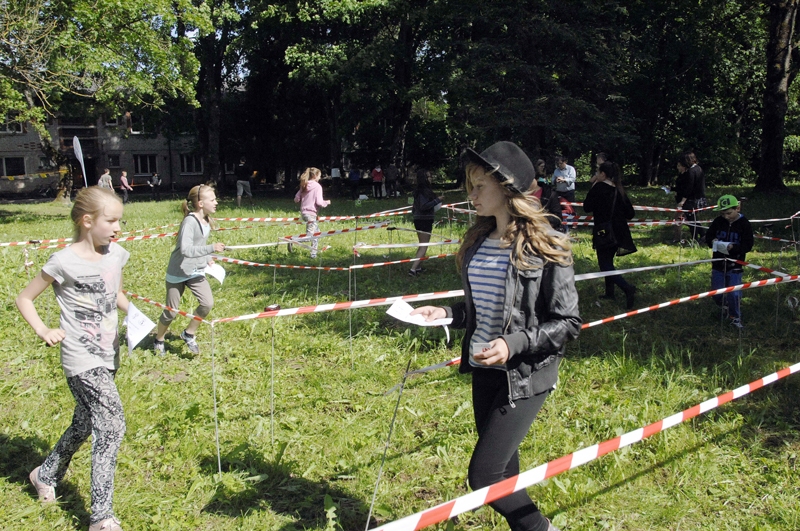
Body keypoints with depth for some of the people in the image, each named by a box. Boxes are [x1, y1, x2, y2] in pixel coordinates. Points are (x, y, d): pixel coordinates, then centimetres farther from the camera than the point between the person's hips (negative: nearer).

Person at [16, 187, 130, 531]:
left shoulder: (115, 255, 4)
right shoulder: (64, 262, -15)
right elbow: (24, 299, -4)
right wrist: (43, 331, -17)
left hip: (108, 356, 7)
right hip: (82, 360, -7)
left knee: (85, 424, 20)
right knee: (112, 425, -15)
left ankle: (46, 475, 46)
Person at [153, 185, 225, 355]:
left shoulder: (206, 220, 1)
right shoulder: (190, 221, -23)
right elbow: (186, 249, -34)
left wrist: (207, 259, 6)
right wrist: (212, 248, -38)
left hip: (196, 271, 6)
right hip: (178, 272, -6)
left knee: (208, 303, -9)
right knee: (171, 311, 6)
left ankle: (189, 334, 14)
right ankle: (159, 340, 31)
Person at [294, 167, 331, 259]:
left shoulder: (304, 185, 9)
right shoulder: (317, 186, -11)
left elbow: (296, 199, 9)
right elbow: (319, 202, -18)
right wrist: (327, 202, 1)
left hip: (303, 212, 8)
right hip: (311, 213, -8)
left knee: (316, 233, 20)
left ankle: (314, 253, 21)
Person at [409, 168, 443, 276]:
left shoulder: (418, 190, 9)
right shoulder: (424, 191, -19)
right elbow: (423, 206, -27)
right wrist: (437, 200, -22)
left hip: (418, 220, 10)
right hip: (424, 221, -10)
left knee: (422, 245, 21)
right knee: (424, 246, -6)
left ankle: (418, 267, 27)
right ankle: (413, 269, -12)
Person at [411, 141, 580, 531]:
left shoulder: (545, 246, -14)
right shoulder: (479, 240, 7)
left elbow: (567, 323, -13)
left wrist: (513, 344, -23)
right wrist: (446, 314, 0)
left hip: (524, 377, -7)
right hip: (484, 371, 7)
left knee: (483, 475, -8)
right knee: (503, 470, 16)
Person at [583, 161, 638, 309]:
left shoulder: (599, 188, -14)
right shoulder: (619, 190, 5)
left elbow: (587, 207, -6)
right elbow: (630, 213, 6)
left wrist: (592, 187, 1)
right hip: (619, 233, 7)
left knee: (605, 265, -3)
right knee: (608, 262, 21)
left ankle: (627, 288, -22)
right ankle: (609, 292, 24)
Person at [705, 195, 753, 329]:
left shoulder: (744, 224, -11)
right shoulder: (718, 221, -3)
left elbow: (748, 246, -12)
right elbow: (708, 236, 7)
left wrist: (733, 247, -28)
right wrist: (712, 241, -16)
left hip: (734, 265, -4)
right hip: (718, 263, 4)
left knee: (733, 293, -5)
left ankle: (736, 318, 14)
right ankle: (725, 307, 40)